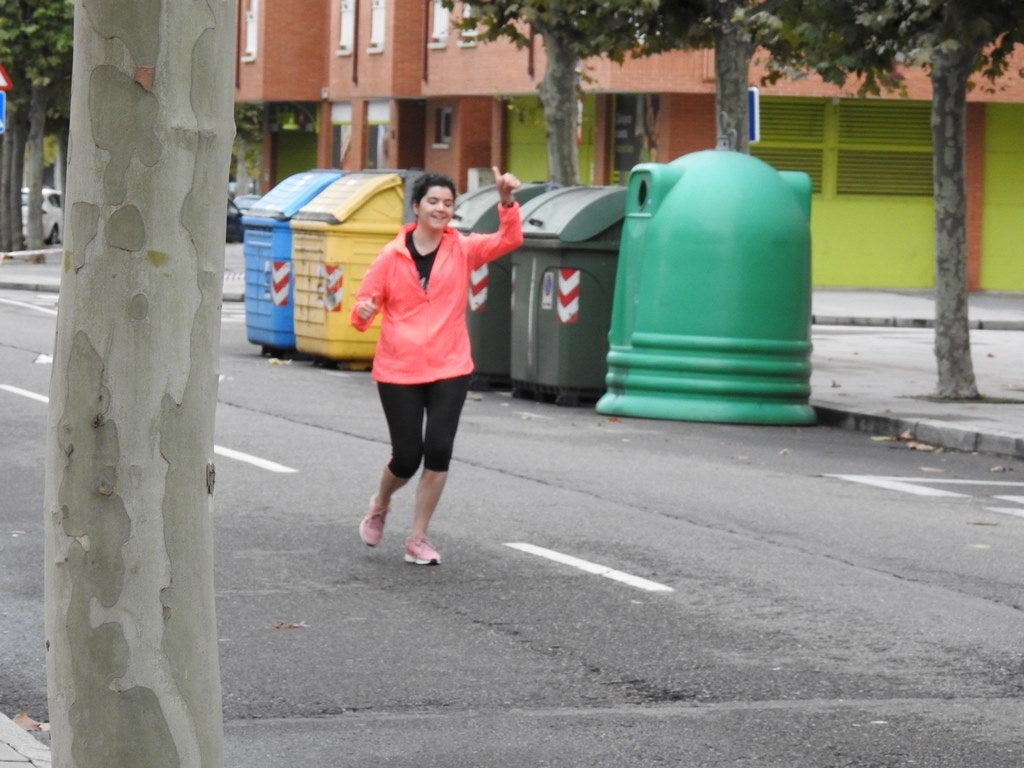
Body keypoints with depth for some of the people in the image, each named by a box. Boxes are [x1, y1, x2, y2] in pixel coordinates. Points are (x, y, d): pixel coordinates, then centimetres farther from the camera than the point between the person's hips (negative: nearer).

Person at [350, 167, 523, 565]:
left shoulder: (463, 249, 2)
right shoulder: (392, 256, -1)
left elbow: (509, 239, -12)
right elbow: (363, 308, 3)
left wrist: (506, 201, -28)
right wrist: (363, 311, -20)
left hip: (450, 369, 1)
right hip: (398, 371, -1)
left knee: (438, 450, -9)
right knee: (407, 457, 1)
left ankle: (418, 539, 6)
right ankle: (380, 505, 37)